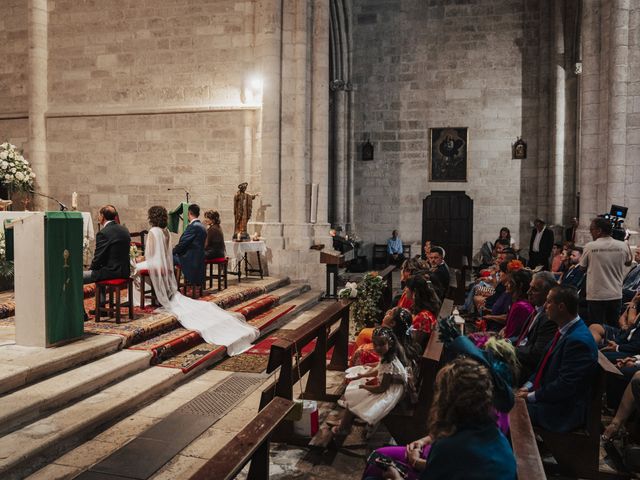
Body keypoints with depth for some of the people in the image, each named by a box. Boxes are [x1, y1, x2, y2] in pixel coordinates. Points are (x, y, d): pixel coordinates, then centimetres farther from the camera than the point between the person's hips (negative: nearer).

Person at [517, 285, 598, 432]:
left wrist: (531, 396, -16)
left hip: (562, 412, -9)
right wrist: (528, 386, 1)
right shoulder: (564, 331, 5)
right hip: (544, 396, 9)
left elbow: (564, 386, -25)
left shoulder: (579, 340, -25)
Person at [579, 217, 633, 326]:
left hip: (596, 296, -3)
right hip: (616, 295, 3)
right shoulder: (623, 246, -4)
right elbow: (628, 263, 17)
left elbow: (582, 267, 2)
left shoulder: (589, 247, -12)